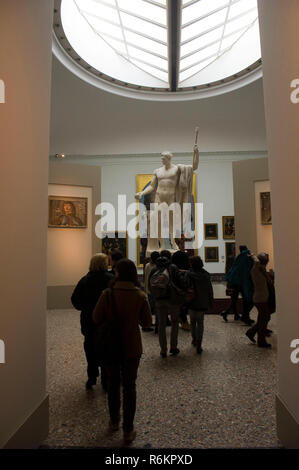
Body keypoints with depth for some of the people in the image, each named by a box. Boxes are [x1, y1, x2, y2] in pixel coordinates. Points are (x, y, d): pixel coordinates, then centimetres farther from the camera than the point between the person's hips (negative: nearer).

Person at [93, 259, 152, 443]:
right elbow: (147, 322, -6)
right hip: (132, 348, 0)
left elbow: (96, 319, -9)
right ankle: (128, 430, 23)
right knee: (129, 387, 14)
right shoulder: (140, 296, -14)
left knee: (113, 383, 22)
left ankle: (114, 421, 39)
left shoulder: (107, 294, -17)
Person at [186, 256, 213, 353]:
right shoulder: (206, 274, -2)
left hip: (192, 302, -2)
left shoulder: (188, 274, -13)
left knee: (193, 321, 19)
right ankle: (198, 344, -1)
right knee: (200, 323, 8)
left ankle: (194, 339, 32)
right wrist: (210, 302, 13)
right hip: (203, 303, 2)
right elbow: (210, 290, 3)